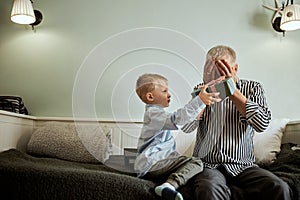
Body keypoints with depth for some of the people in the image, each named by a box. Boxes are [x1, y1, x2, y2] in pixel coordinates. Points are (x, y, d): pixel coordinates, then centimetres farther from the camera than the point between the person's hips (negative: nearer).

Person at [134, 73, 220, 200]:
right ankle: (170, 185, -37)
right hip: (151, 165, -10)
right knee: (196, 163, -18)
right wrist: (199, 101, -33)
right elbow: (176, 120, -27)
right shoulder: (153, 113, -10)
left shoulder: (156, 112, 25)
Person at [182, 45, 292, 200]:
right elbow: (186, 127, -6)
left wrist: (232, 90, -11)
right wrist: (203, 97, -14)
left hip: (243, 165, 2)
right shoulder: (201, 90, 8)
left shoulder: (252, 88, 7)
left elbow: (262, 124, -11)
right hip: (208, 165, -1)